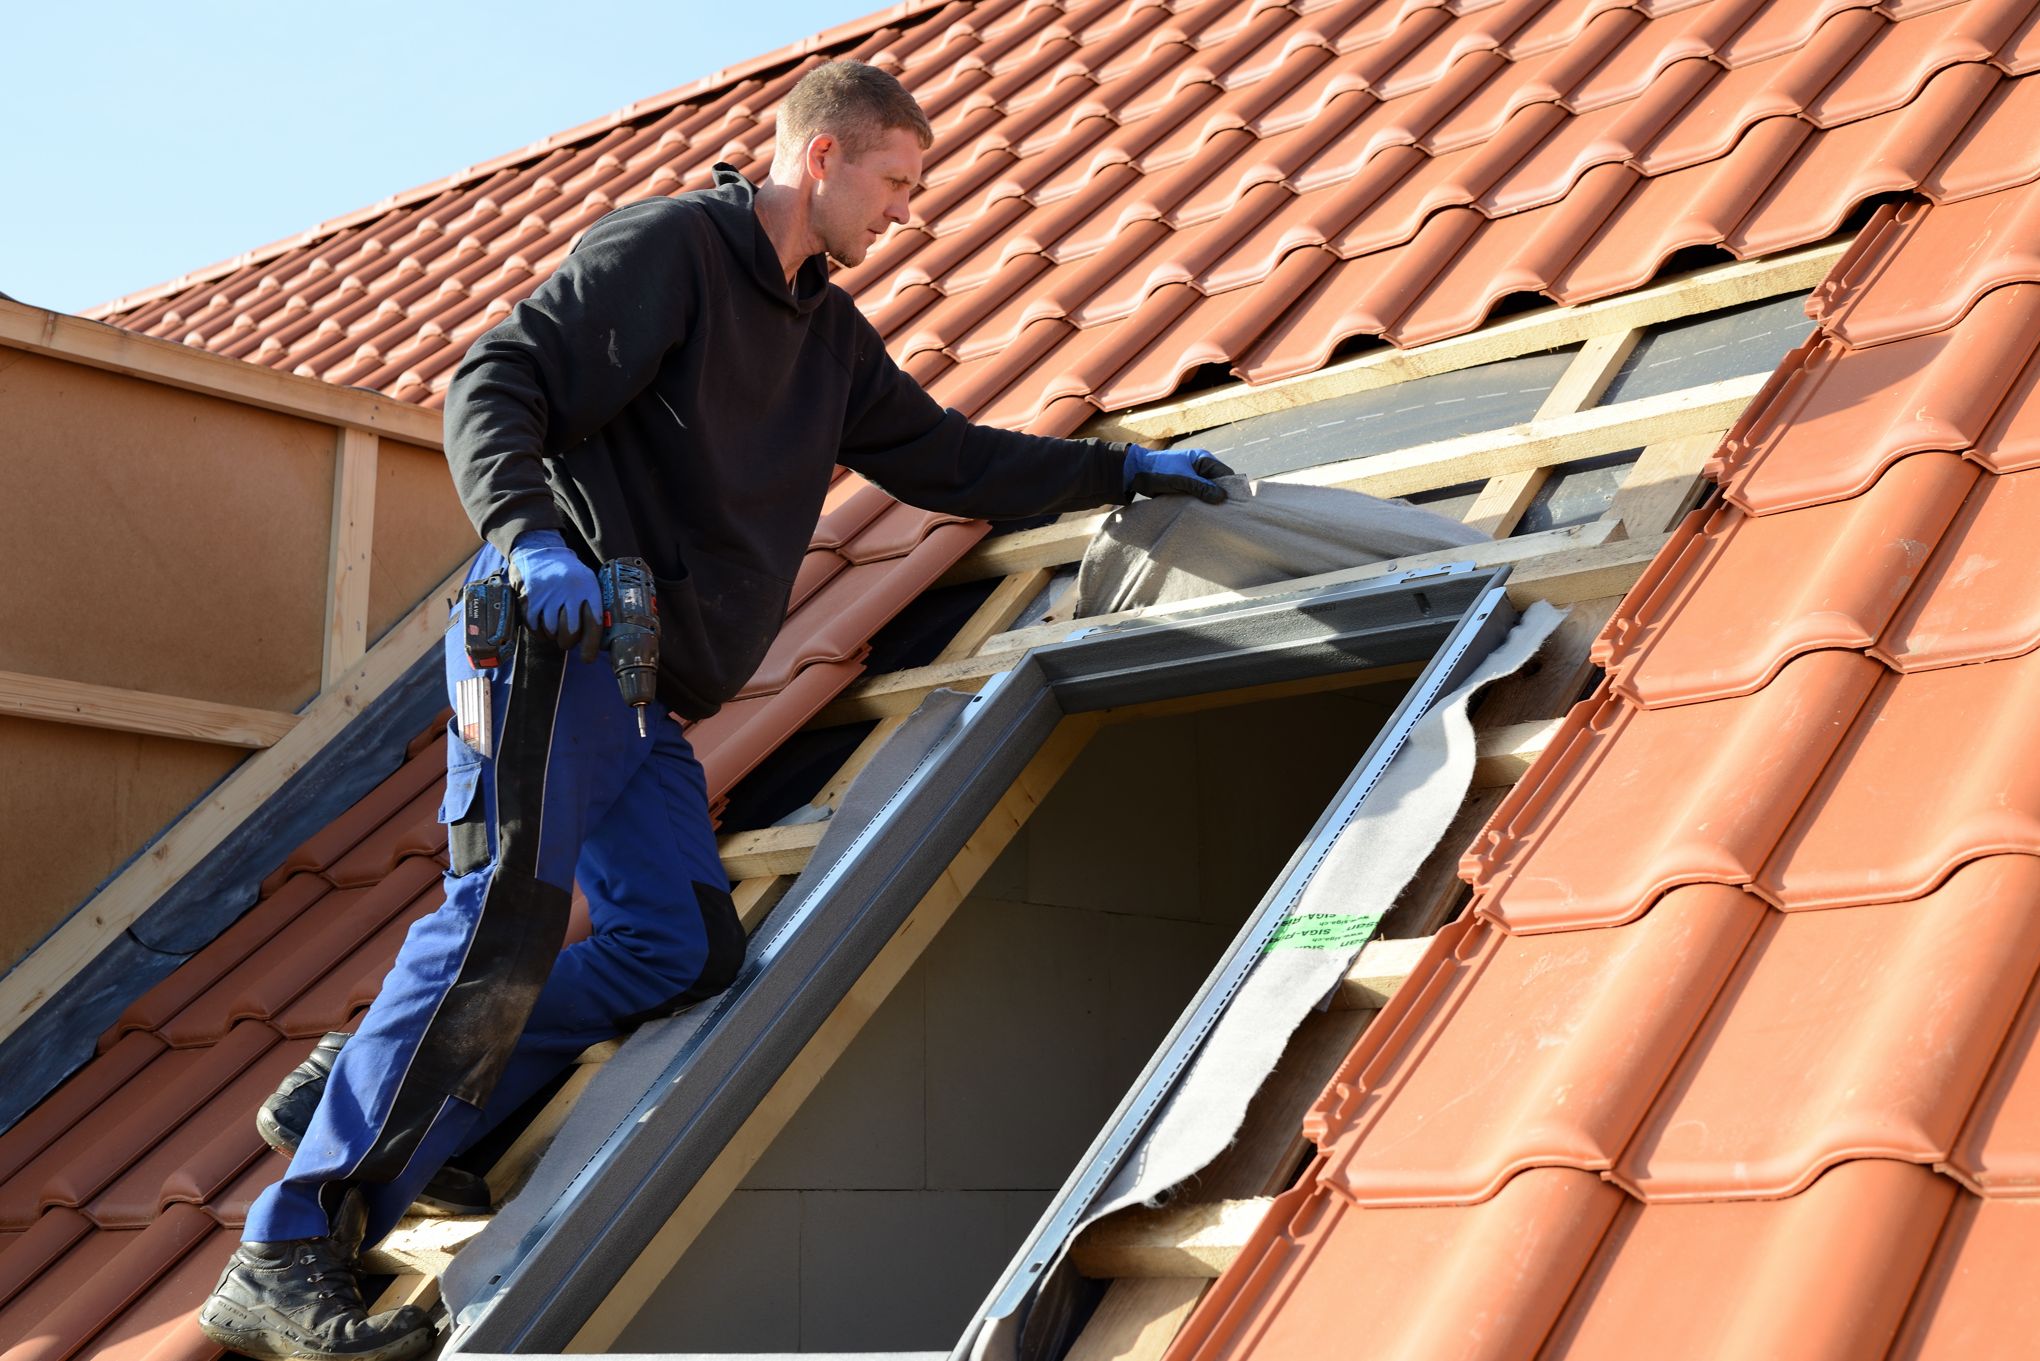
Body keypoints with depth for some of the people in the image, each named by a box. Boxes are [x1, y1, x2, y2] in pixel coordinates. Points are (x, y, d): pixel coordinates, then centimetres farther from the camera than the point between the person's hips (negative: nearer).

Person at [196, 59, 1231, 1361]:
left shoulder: (830, 336, 24)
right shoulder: (664, 244, -2)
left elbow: (949, 460, 32)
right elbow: (494, 386, -10)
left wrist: (1122, 468, 30)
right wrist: (528, 538, -26)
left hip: (648, 690, 9)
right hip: (559, 636, -9)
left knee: (687, 946, -3)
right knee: (508, 911, -21)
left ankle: (364, 1098, 1)